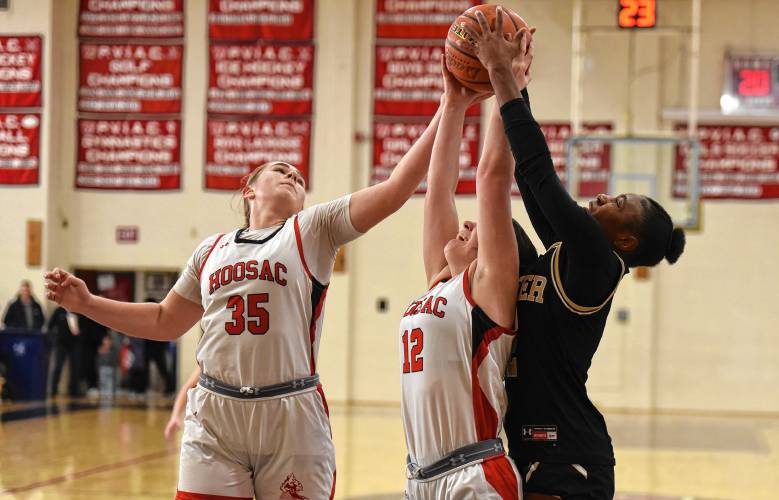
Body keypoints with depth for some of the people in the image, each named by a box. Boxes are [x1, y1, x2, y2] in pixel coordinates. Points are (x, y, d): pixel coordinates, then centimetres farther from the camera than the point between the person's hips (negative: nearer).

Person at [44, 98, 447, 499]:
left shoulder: (314, 229, 6)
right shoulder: (211, 250, 17)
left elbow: (393, 190, -4)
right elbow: (164, 322, 26)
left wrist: (444, 115, -10)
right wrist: (86, 303, 19)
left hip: (292, 417, -2)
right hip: (213, 420, 2)